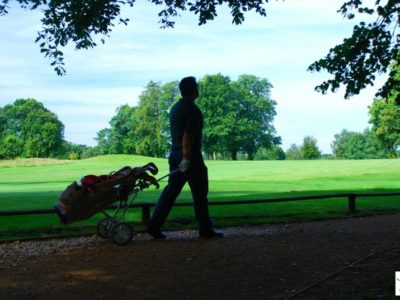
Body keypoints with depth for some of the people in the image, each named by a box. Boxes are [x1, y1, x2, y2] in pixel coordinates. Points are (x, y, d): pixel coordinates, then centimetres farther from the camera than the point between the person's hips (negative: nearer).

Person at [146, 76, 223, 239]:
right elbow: (187, 136, -21)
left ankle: (154, 225, 5)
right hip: (190, 157, -8)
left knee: (171, 190, 9)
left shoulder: (175, 107, 14)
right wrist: (186, 158, -21)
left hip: (175, 154, 8)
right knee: (199, 193, 2)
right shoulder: (193, 110, -14)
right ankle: (205, 229, 12)